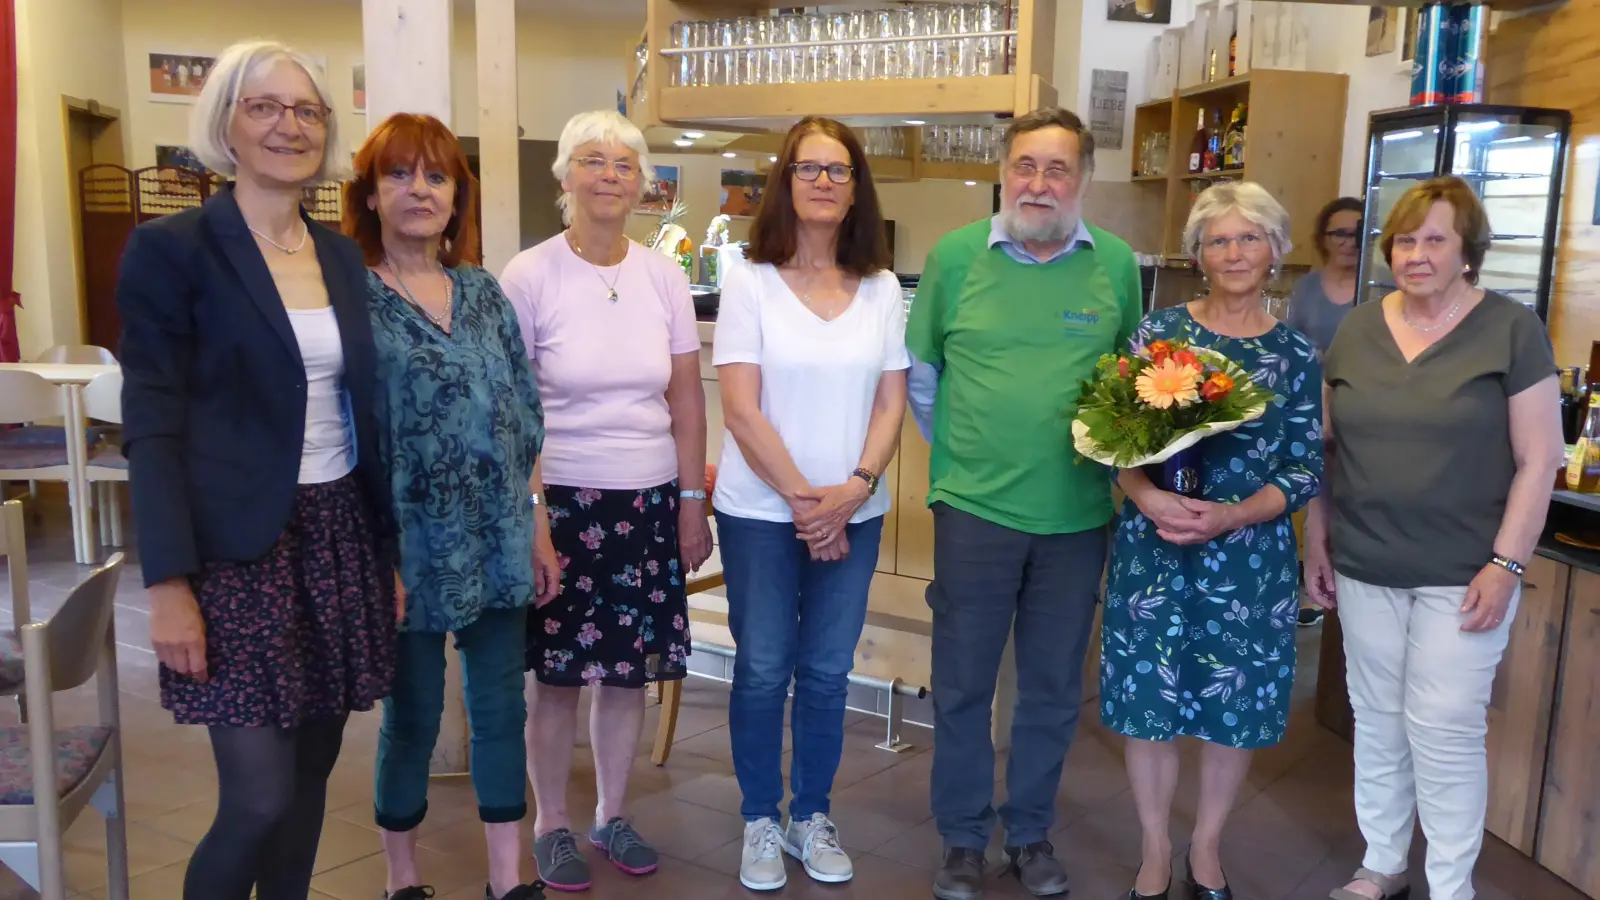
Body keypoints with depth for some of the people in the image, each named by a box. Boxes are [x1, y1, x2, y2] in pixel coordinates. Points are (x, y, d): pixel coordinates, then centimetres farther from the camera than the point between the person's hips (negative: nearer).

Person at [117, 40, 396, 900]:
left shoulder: (342, 254, 10)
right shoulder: (170, 249, -6)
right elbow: (151, 428, -9)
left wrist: (393, 546, 12)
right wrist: (168, 584, -14)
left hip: (341, 536, 5)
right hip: (237, 548, -5)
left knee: (311, 769, 12)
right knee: (259, 796, -5)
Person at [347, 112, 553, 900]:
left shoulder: (484, 292, 8)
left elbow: (523, 420, 10)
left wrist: (538, 531, 8)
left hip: (498, 545, 5)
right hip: (412, 551, -4)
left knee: (501, 708, 12)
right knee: (412, 717, 9)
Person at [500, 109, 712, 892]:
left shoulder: (664, 276, 4)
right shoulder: (530, 276, -5)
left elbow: (686, 397, 6)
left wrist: (692, 502, 4)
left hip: (649, 501, 3)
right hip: (560, 499, -3)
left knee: (630, 666, 11)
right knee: (557, 670, 6)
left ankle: (611, 815, 30)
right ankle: (552, 825, 26)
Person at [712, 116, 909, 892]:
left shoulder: (882, 289, 5)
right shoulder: (749, 280, -5)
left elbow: (891, 403, 3)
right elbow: (740, 409, -10)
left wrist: (852, 489, -12)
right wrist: (801, 497, -13)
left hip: (854, 513, 3)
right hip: (761, 511, -2)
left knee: (827, 672, 11)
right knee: (762, 670, 6)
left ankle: (812, 817, 28)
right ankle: (761, 821, 24)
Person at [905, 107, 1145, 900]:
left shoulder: (1117, 264, -1)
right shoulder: (955, 255, -4)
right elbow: (919, 371, 6)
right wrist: (955, 454, 5)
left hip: (1078, 514, 2)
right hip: (974, 508, -1)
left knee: (1053, 687, 14)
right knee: (962, 684, 10)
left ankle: (1031, 832, 34)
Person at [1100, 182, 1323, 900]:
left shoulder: (1297, 354, 1)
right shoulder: (1159, 330, 0)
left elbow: (1306, 469, -1)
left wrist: (1230, 516, -17)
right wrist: (1147, 497, -21)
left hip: (1250, 557, 1)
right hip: (1152, 549, 0)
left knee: (1235, 706, 10)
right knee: (1147, 699, 6)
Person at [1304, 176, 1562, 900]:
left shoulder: (1512, 329, -6)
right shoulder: (1358, 330, 5)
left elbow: (1538, 458, -7)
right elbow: (1323, 445, 10)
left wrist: (1505, 565, -12)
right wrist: (1316, 542, 7)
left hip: (1462, 575, -4)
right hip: (1364, 568, 4)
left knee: (1444, 729, 0)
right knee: (1376, 720, 13)